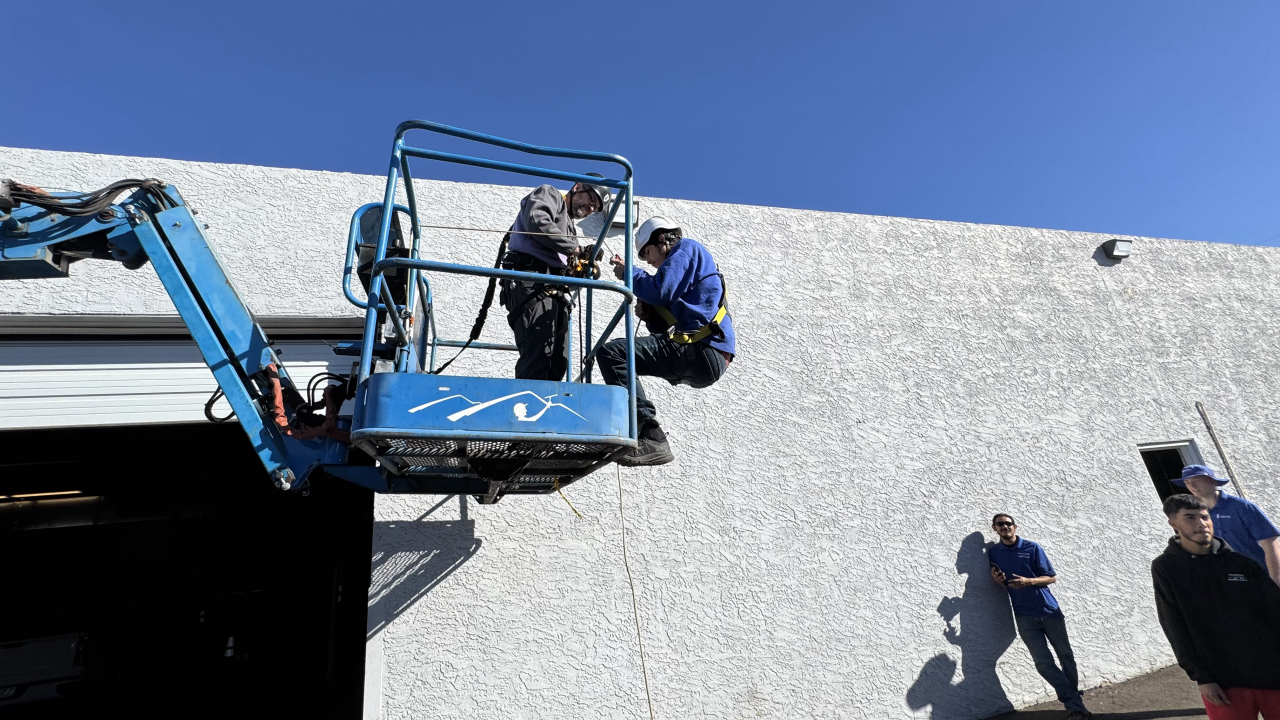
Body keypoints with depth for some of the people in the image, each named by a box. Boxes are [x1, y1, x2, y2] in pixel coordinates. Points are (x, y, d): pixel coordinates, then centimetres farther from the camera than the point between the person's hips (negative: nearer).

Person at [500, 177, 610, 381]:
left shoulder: (569, 228, 33)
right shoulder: (549, 194, 12)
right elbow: (537, 222, -12)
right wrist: (574, 248, -5)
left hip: (555, 291, 8)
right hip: (531, 281, -8)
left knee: (558, 361, -3)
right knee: (538, 355, -21)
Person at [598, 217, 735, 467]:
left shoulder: (686, 247, 6)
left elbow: (659, 291, -11)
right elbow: (669, 327, 28)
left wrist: (627, 272, 6)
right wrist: (649, 317, 11)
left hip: (703, 352, -10)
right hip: (708, 361, 10)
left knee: (612, 353, -17)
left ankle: (651, 438, -24)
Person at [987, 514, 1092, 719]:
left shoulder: (1032, 548, -3)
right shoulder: (993, 552, 2)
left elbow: (1052, 578, -2)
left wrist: (1028, 581, -18)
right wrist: (996, 579, -11)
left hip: (1049, 610, 0)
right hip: (1025, 617, 1)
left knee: (1066, 655, 9)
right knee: (1043, 663, -5)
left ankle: (1073, 700, 27)